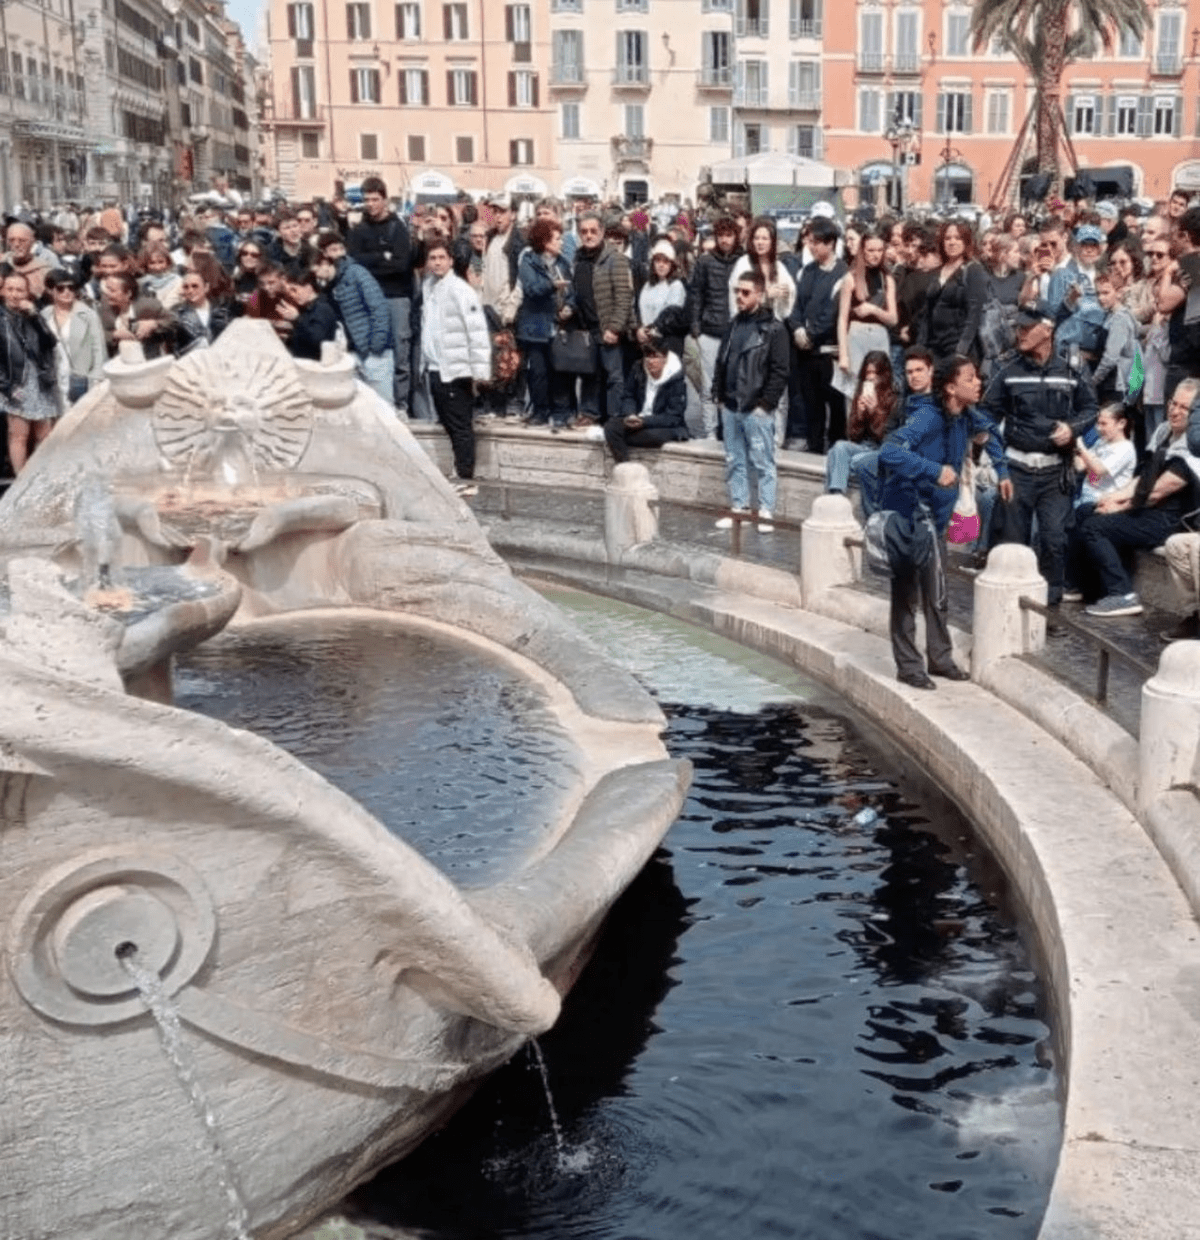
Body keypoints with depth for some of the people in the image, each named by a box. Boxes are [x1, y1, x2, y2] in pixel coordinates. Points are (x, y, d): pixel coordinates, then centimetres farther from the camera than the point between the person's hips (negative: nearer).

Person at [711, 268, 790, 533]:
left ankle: (765, 512, 3)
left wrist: (766, 403, -13)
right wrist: (718, 395, 10)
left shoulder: (774, 328, -7)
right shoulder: (734, 324, 13)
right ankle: (739, 507, 20)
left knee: (762, 462, -1)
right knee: (734, 461, 11)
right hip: (730, 407, 7)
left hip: (757, 409, -7)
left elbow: (779, 371, -10)